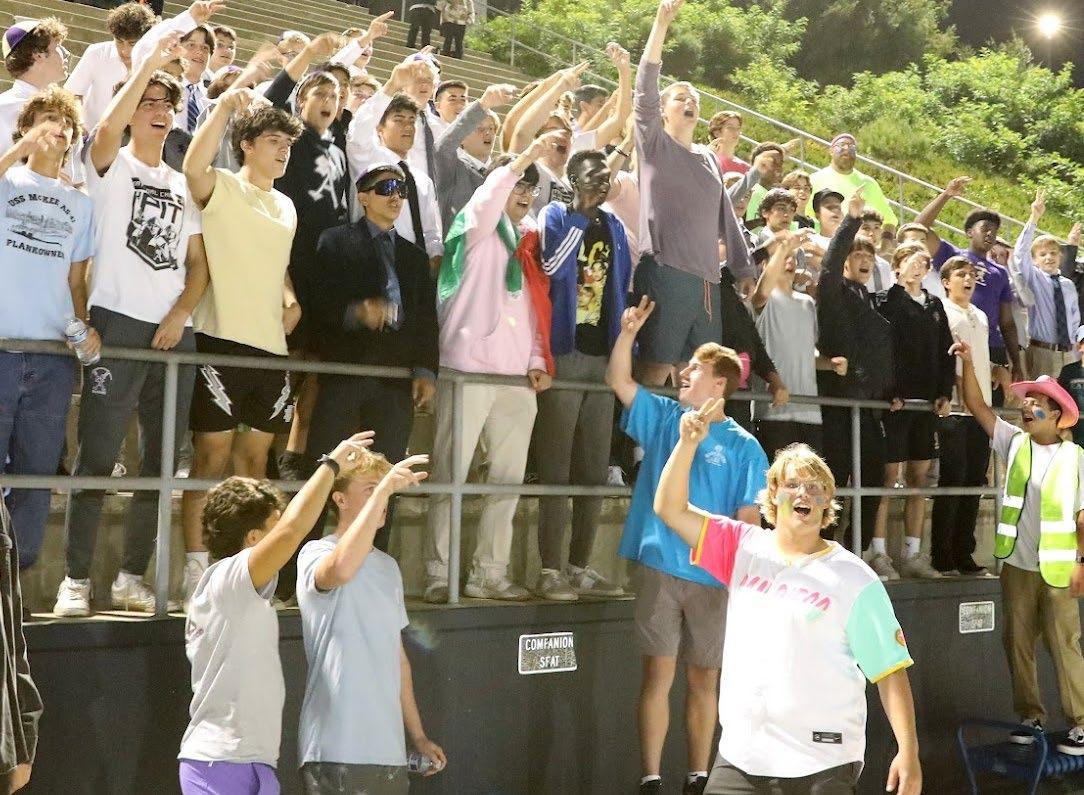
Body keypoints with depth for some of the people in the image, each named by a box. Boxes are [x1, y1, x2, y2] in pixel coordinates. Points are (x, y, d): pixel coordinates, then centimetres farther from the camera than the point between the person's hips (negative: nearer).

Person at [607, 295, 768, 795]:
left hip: (714, 578, -1)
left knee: (704, 680, 9)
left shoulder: (743, 447, 1)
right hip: (659, 568, 1)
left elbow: (749, 519, -1)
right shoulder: (662, 418, 8)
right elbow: (618, 380, 4)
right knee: (658, 675, -1)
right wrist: (628, 332, -10)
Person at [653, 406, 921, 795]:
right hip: (739, 754, 3)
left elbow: (890, 670, -4)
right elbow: (669, 508, 3)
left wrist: (908, 753, -11)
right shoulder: (744, 547, 8)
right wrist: (688, 444, -12)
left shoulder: (854, 579, -2)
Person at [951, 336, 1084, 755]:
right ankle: (1030, 716, 20)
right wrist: (968, 364, -10)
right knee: (1018, 644, 9)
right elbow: (978, 407, 1)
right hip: (1017, 566, 4)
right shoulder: (1014, 443, 5)